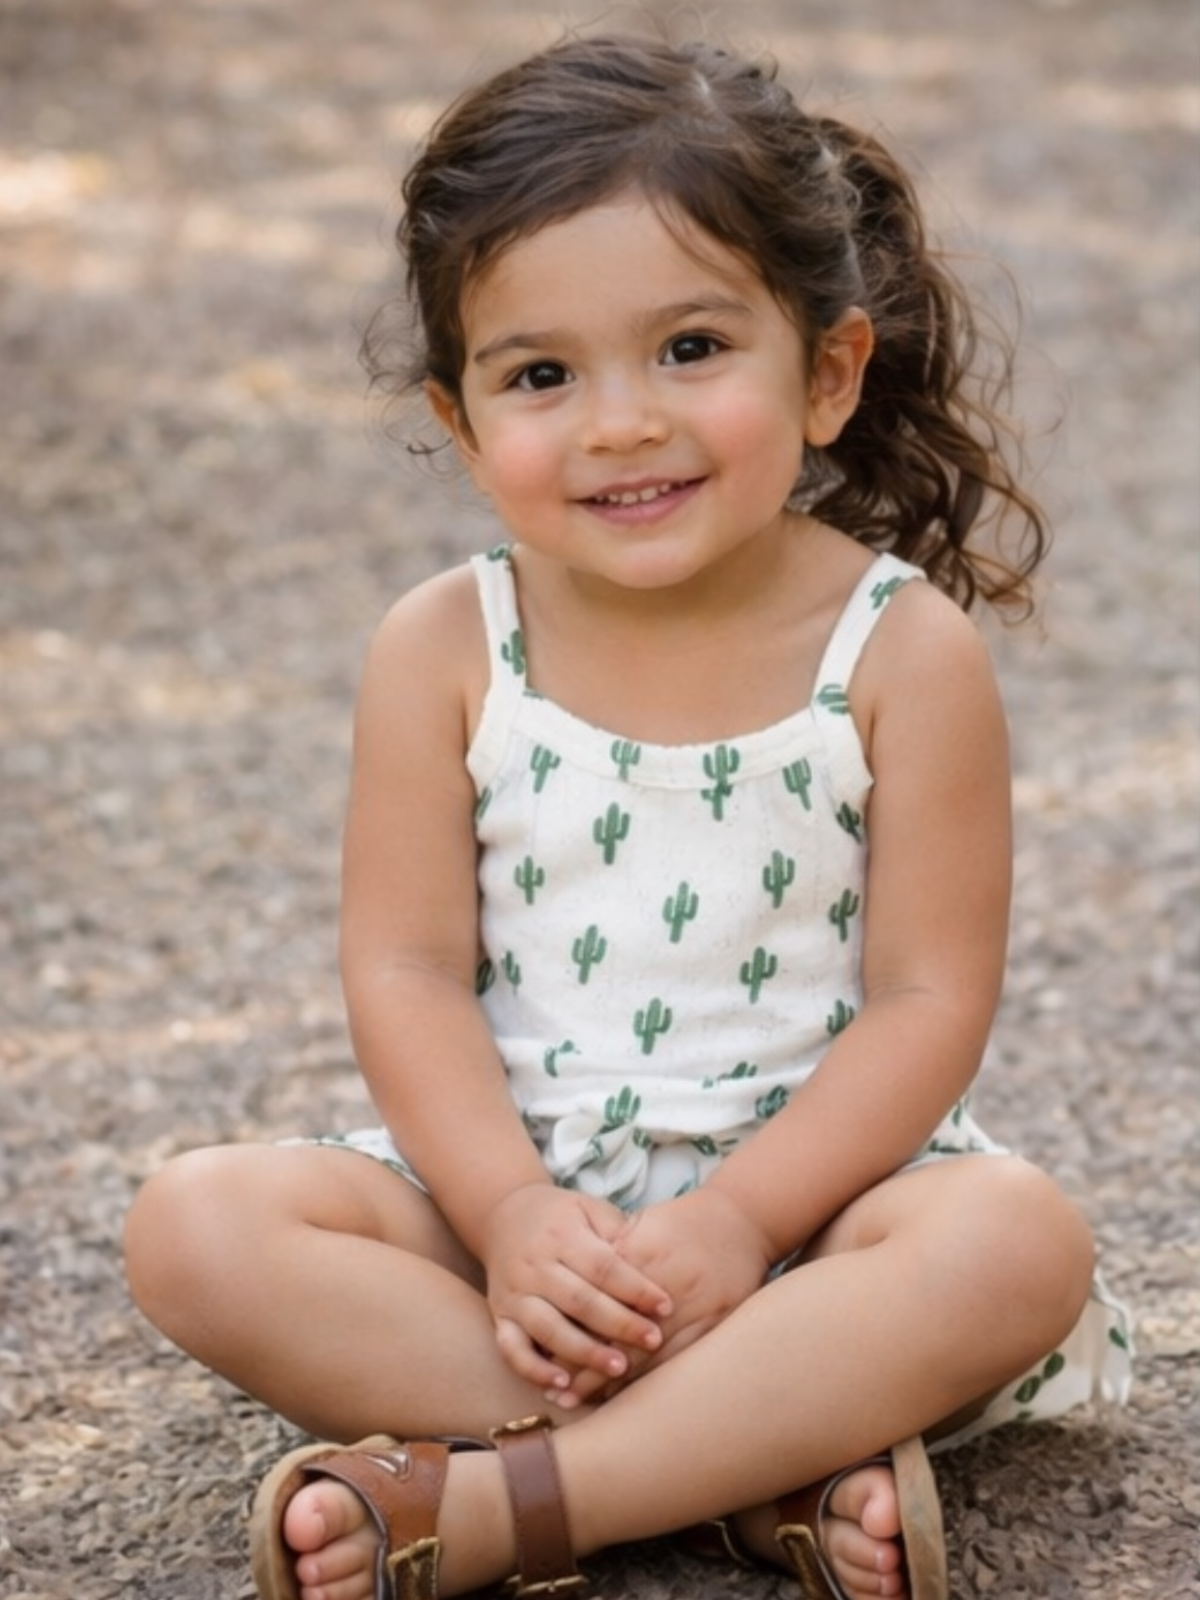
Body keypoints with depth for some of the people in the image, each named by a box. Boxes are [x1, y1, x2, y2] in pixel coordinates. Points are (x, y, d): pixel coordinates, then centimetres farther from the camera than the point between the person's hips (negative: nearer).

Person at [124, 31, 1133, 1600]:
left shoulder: (905, 651, -7)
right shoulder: (445, 650, -2)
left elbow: (929, 998, -9)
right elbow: (405, 967, -4)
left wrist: (739, 1219, -21)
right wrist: (511, 1213, -19)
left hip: (809, 1176, -1)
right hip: (506, 1183, 2)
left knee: (1017, 1239, -32)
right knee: (196, 1226, -22)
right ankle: (765, 1468, -28)